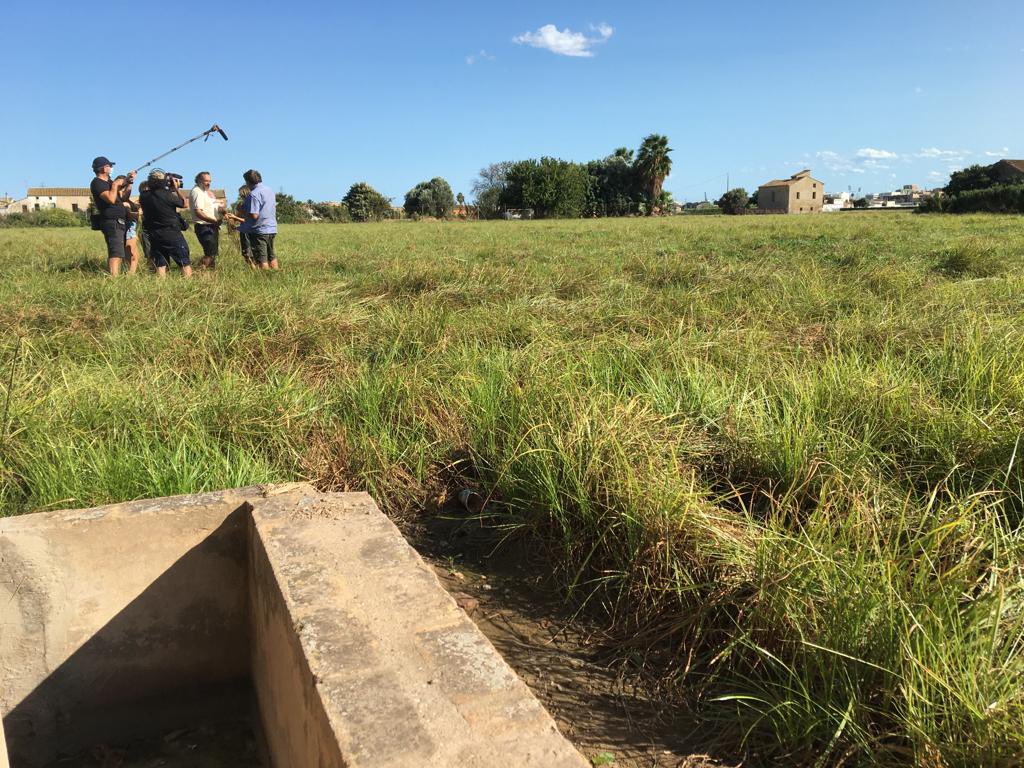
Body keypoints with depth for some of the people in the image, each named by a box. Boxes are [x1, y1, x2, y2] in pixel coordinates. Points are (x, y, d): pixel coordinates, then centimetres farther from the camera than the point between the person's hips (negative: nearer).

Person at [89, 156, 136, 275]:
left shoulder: (108, 181, 17)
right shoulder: (97, 183, -11)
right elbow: (111, 199, -25)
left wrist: (129, 182, 14)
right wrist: (115, 185, -12)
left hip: (119, 222, 10)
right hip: (111, 222, -10)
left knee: (113, 254, 13)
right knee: (116, 254, -20)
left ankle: (110, 277, 18)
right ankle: (114, 279, -28)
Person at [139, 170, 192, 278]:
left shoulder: (144, 196, -1)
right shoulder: (167, 195, -16)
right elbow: (185, 204, -4)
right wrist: (177, 189, 5)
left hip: (154, 235, 5)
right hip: (172, 234, -5)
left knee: (160, 264, 9)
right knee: (185, 262, 2)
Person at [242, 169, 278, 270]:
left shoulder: (254, 194, -18)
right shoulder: (270, 190, 8)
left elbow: (254, 215, -22)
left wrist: (243, 212, -6)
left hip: (259, 230, -8)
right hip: (272, 228, 8)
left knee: (262, 259, -3)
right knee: (272, 256, 18)